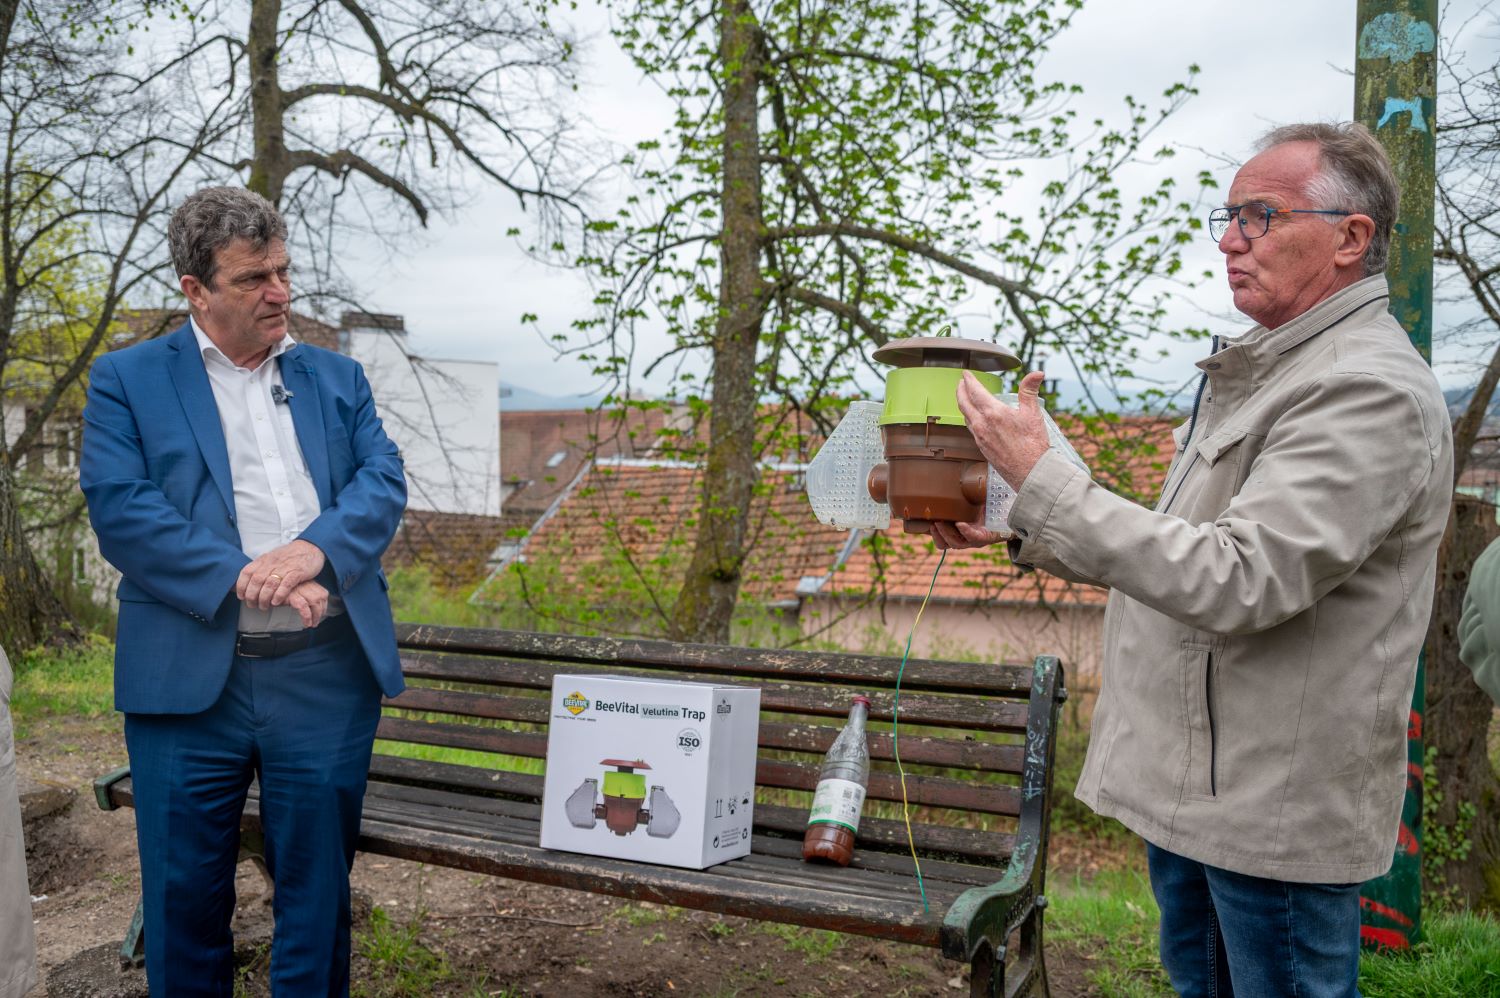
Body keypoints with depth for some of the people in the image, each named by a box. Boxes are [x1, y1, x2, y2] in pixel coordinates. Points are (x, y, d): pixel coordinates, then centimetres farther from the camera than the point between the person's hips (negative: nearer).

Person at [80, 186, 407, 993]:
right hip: (189, 679, -2)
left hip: (330, 675, 2)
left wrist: (315, 547, -19)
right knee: (186, 896, 10)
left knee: (319, 890, 12)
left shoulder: (337, 378, 13)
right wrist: (244, 578, -20)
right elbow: (119, 510, -8)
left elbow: (383, 480, 1)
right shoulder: (126, 379, 4)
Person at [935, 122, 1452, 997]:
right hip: (1189, 787, 10)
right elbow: (1181, 548, 19)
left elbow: (1237, 581, -29)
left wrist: (1043, 479, -28)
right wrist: (1022, 535, 9)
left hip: (1274, 812, -9)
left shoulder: (1371, 391, -20)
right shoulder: (1258, 374, 13)